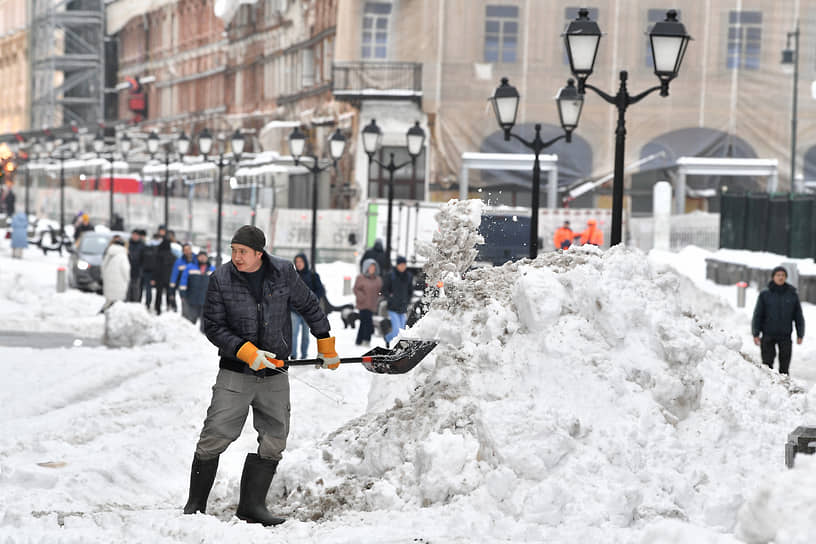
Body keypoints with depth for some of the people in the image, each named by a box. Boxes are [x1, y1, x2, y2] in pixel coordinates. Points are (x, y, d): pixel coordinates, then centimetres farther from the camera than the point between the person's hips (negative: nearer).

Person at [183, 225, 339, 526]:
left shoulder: (283, 272, -2)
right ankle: (195, 505, 5)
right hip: (235, 373, -3)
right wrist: (246, 352, -17)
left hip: (274, 375, 3)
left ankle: (252, 505, 12)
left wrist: (326, 345, 15)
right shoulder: (221, 279, -7)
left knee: (274, 441, 1)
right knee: (215, 438, -8)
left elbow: (309, 307, 12)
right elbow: (213, 326, -5)